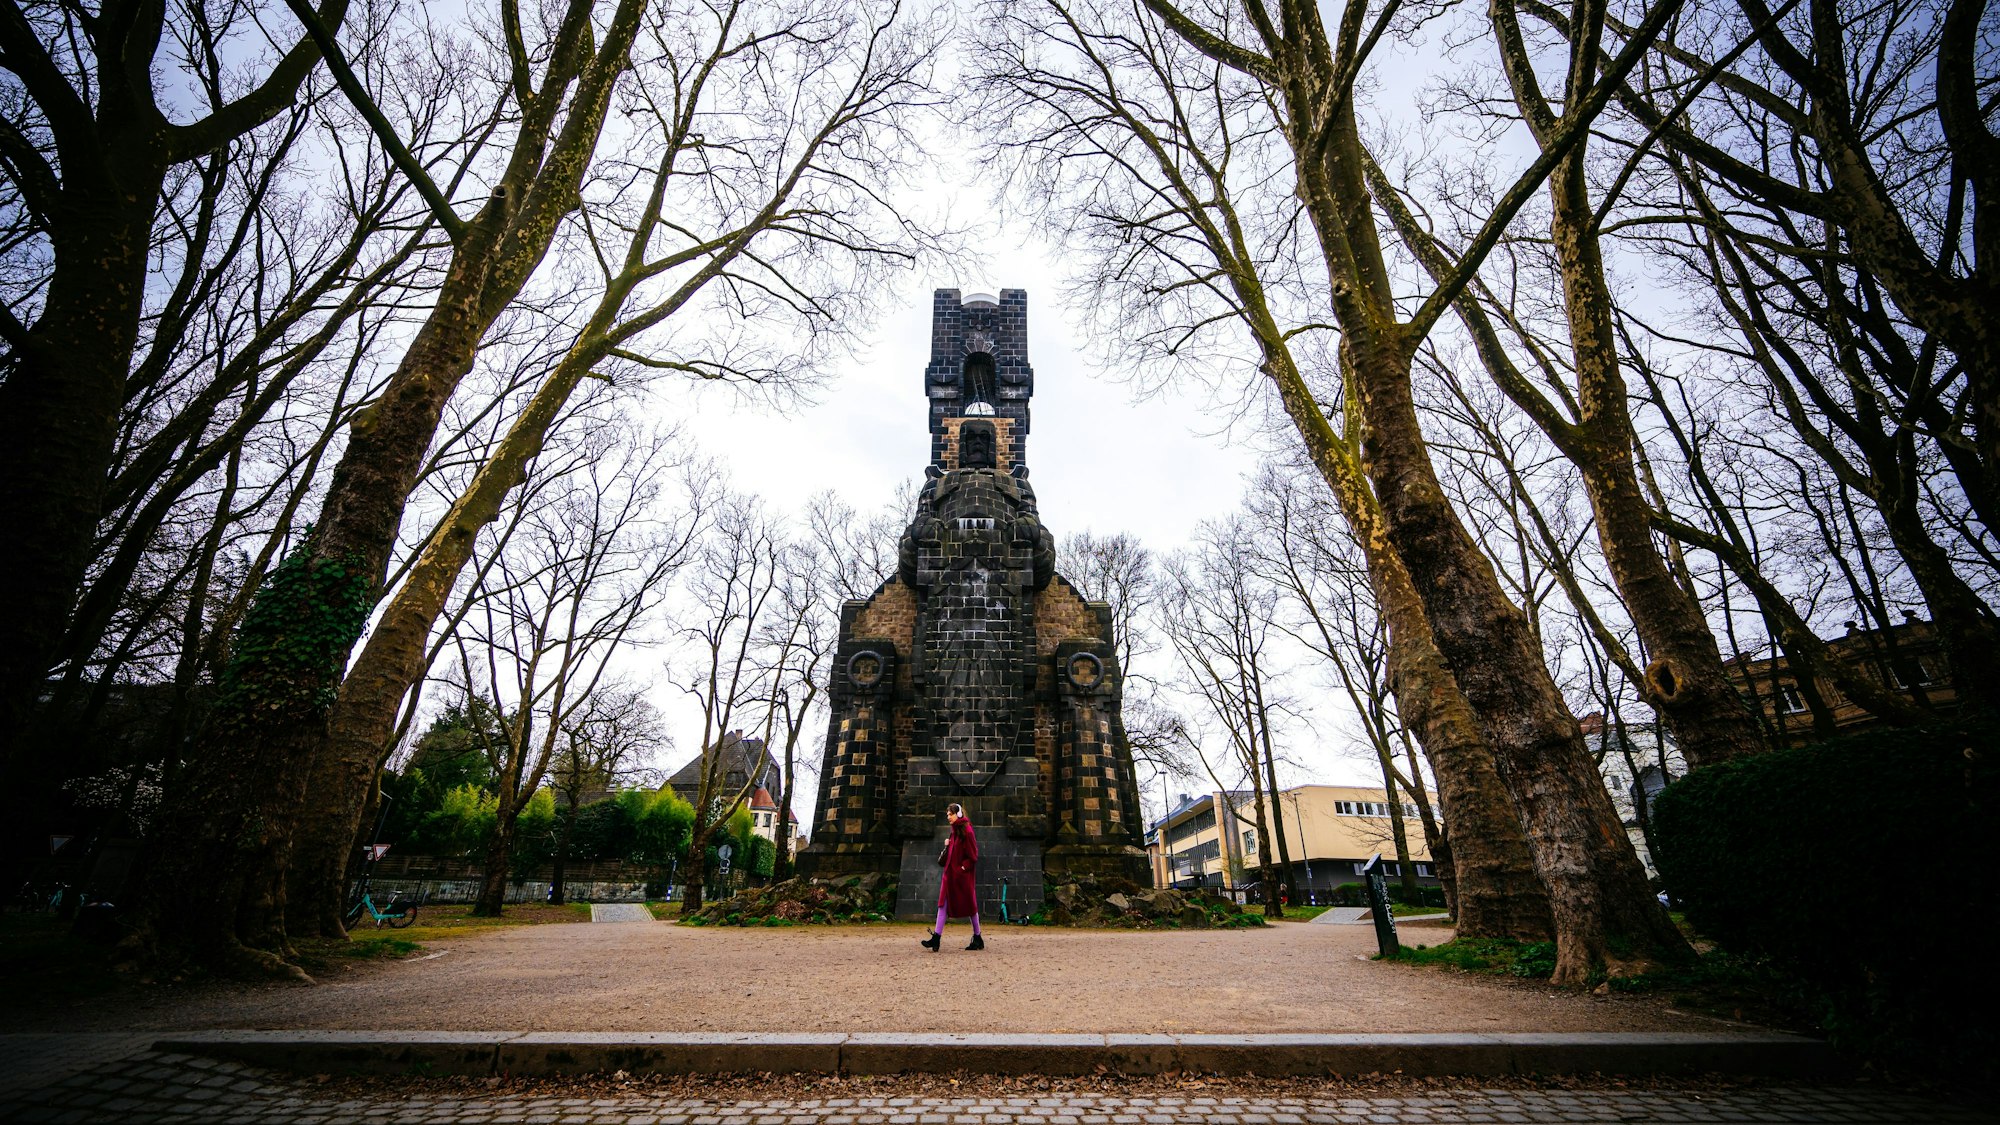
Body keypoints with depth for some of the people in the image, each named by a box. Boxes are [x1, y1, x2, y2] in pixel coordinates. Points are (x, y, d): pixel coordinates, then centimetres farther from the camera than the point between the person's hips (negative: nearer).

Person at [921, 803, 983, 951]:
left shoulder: (967, 831, -13)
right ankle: (936, 939, -3)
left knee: (970, 906, 4)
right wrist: (947, 847, 2)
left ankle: (978, 938, 18)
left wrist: (963, 867, -18)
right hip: (951, 873, 8)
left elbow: (973, 855, -15)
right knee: (943, 905, 0)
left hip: (963, 875, -8)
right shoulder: (954, 832, 13)